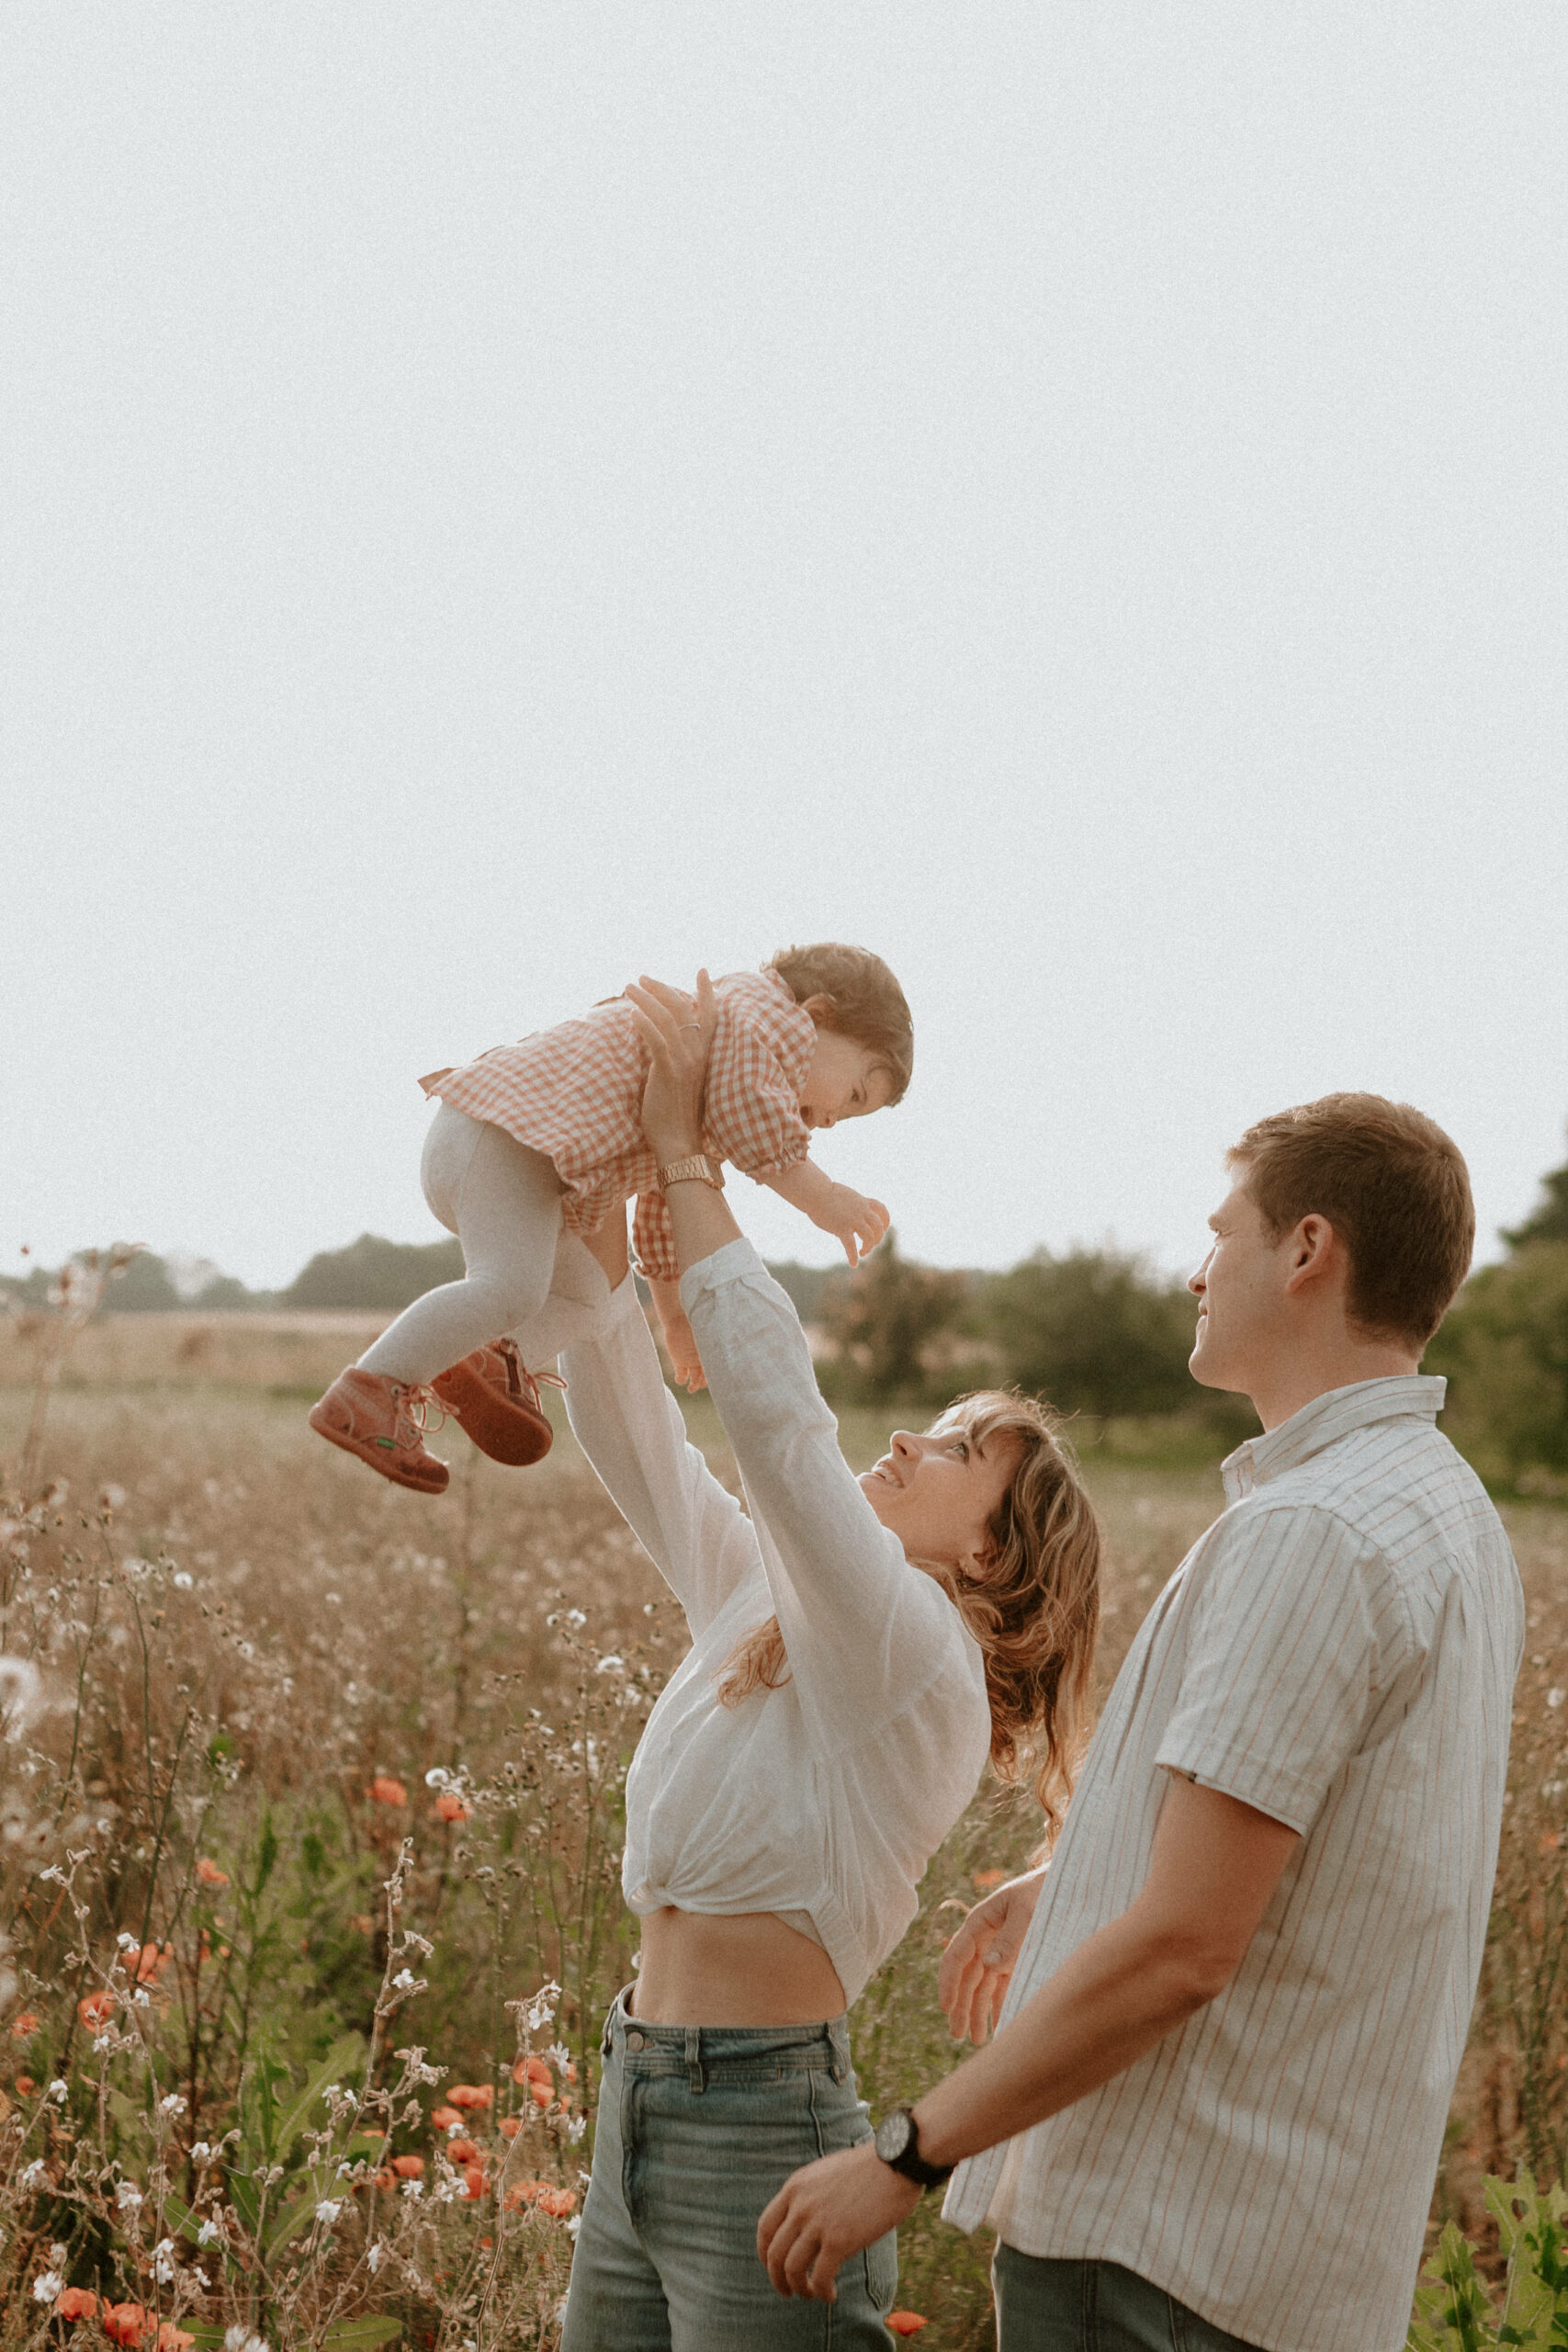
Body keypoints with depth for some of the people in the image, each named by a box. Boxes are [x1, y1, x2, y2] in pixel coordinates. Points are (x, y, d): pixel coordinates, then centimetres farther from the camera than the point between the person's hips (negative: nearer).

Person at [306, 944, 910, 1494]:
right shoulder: (770, 1012, 1)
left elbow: (662, 1205, 40)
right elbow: (753, 1119, -16)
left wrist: (675, 1316, 43)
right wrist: (822, 1200, -8)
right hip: (510, 1133, -11)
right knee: (510, 1285, -28)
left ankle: (472, 1353, 15)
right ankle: (369, 1390, -30)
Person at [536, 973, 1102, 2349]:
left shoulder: (918, 1656, -12)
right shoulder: (752, 1599, 11)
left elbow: (773, 1408, -21)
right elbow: (633, 1431, 11)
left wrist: (685, 1154, -15)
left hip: (765, 2129, -8)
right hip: (636, 2110, 8)